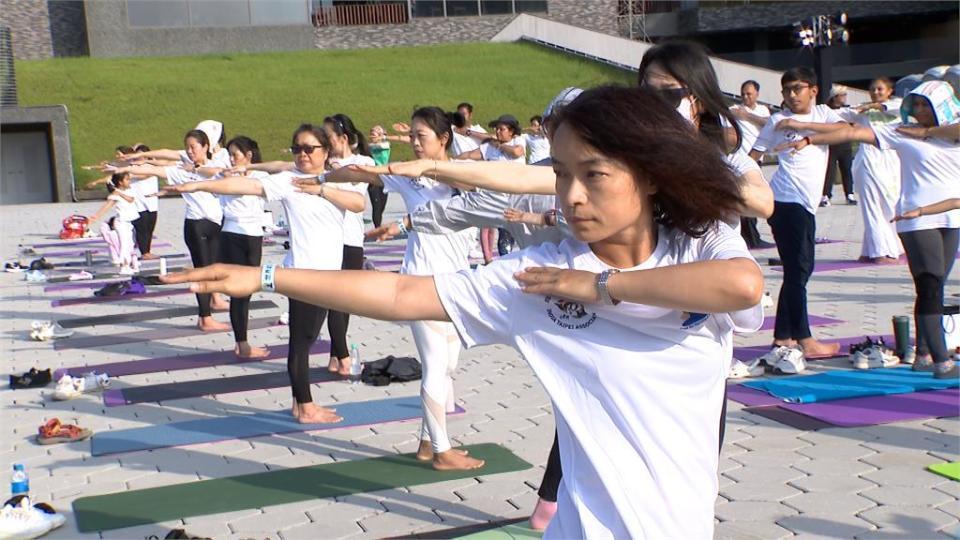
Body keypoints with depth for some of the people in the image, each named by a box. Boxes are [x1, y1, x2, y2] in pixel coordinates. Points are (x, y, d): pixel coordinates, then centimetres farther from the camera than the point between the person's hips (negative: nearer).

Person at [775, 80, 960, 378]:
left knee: (934, 289, 8)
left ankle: (924, 354, 15)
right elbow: (853, 133, -4)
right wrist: (808, 139, -10)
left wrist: (928, 131, -8)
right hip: (918, 219, -4)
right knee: (930, 290, -10)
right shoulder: (904, 133, 2)